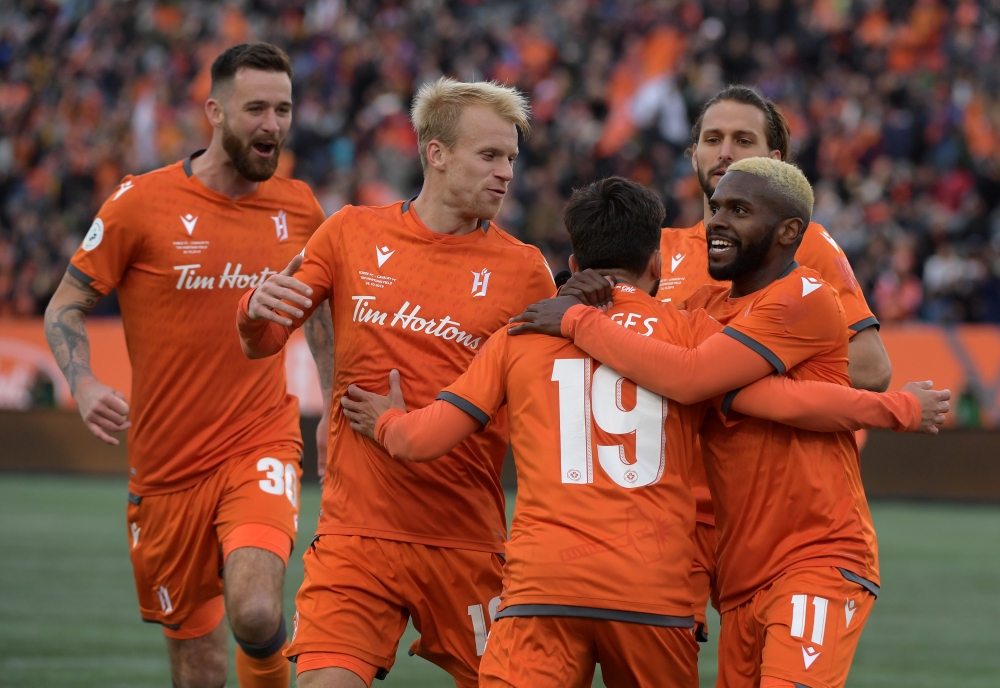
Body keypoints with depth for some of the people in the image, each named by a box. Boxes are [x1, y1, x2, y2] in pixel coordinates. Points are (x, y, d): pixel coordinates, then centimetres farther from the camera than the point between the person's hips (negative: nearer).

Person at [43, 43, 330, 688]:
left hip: (261, 444, 0)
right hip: (167, 463, 0)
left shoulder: (299, 210, 3)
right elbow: (65, 308, 0)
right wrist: (85, 386, -18)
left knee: (256, 613, -27)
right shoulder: (142, 202, -6)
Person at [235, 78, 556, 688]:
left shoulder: (522, 270, 5)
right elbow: (261, 343, 8)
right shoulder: (352, 233, 6)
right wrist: (258, 312, -14)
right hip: (357, 533, -1)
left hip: (468, 540, 1)